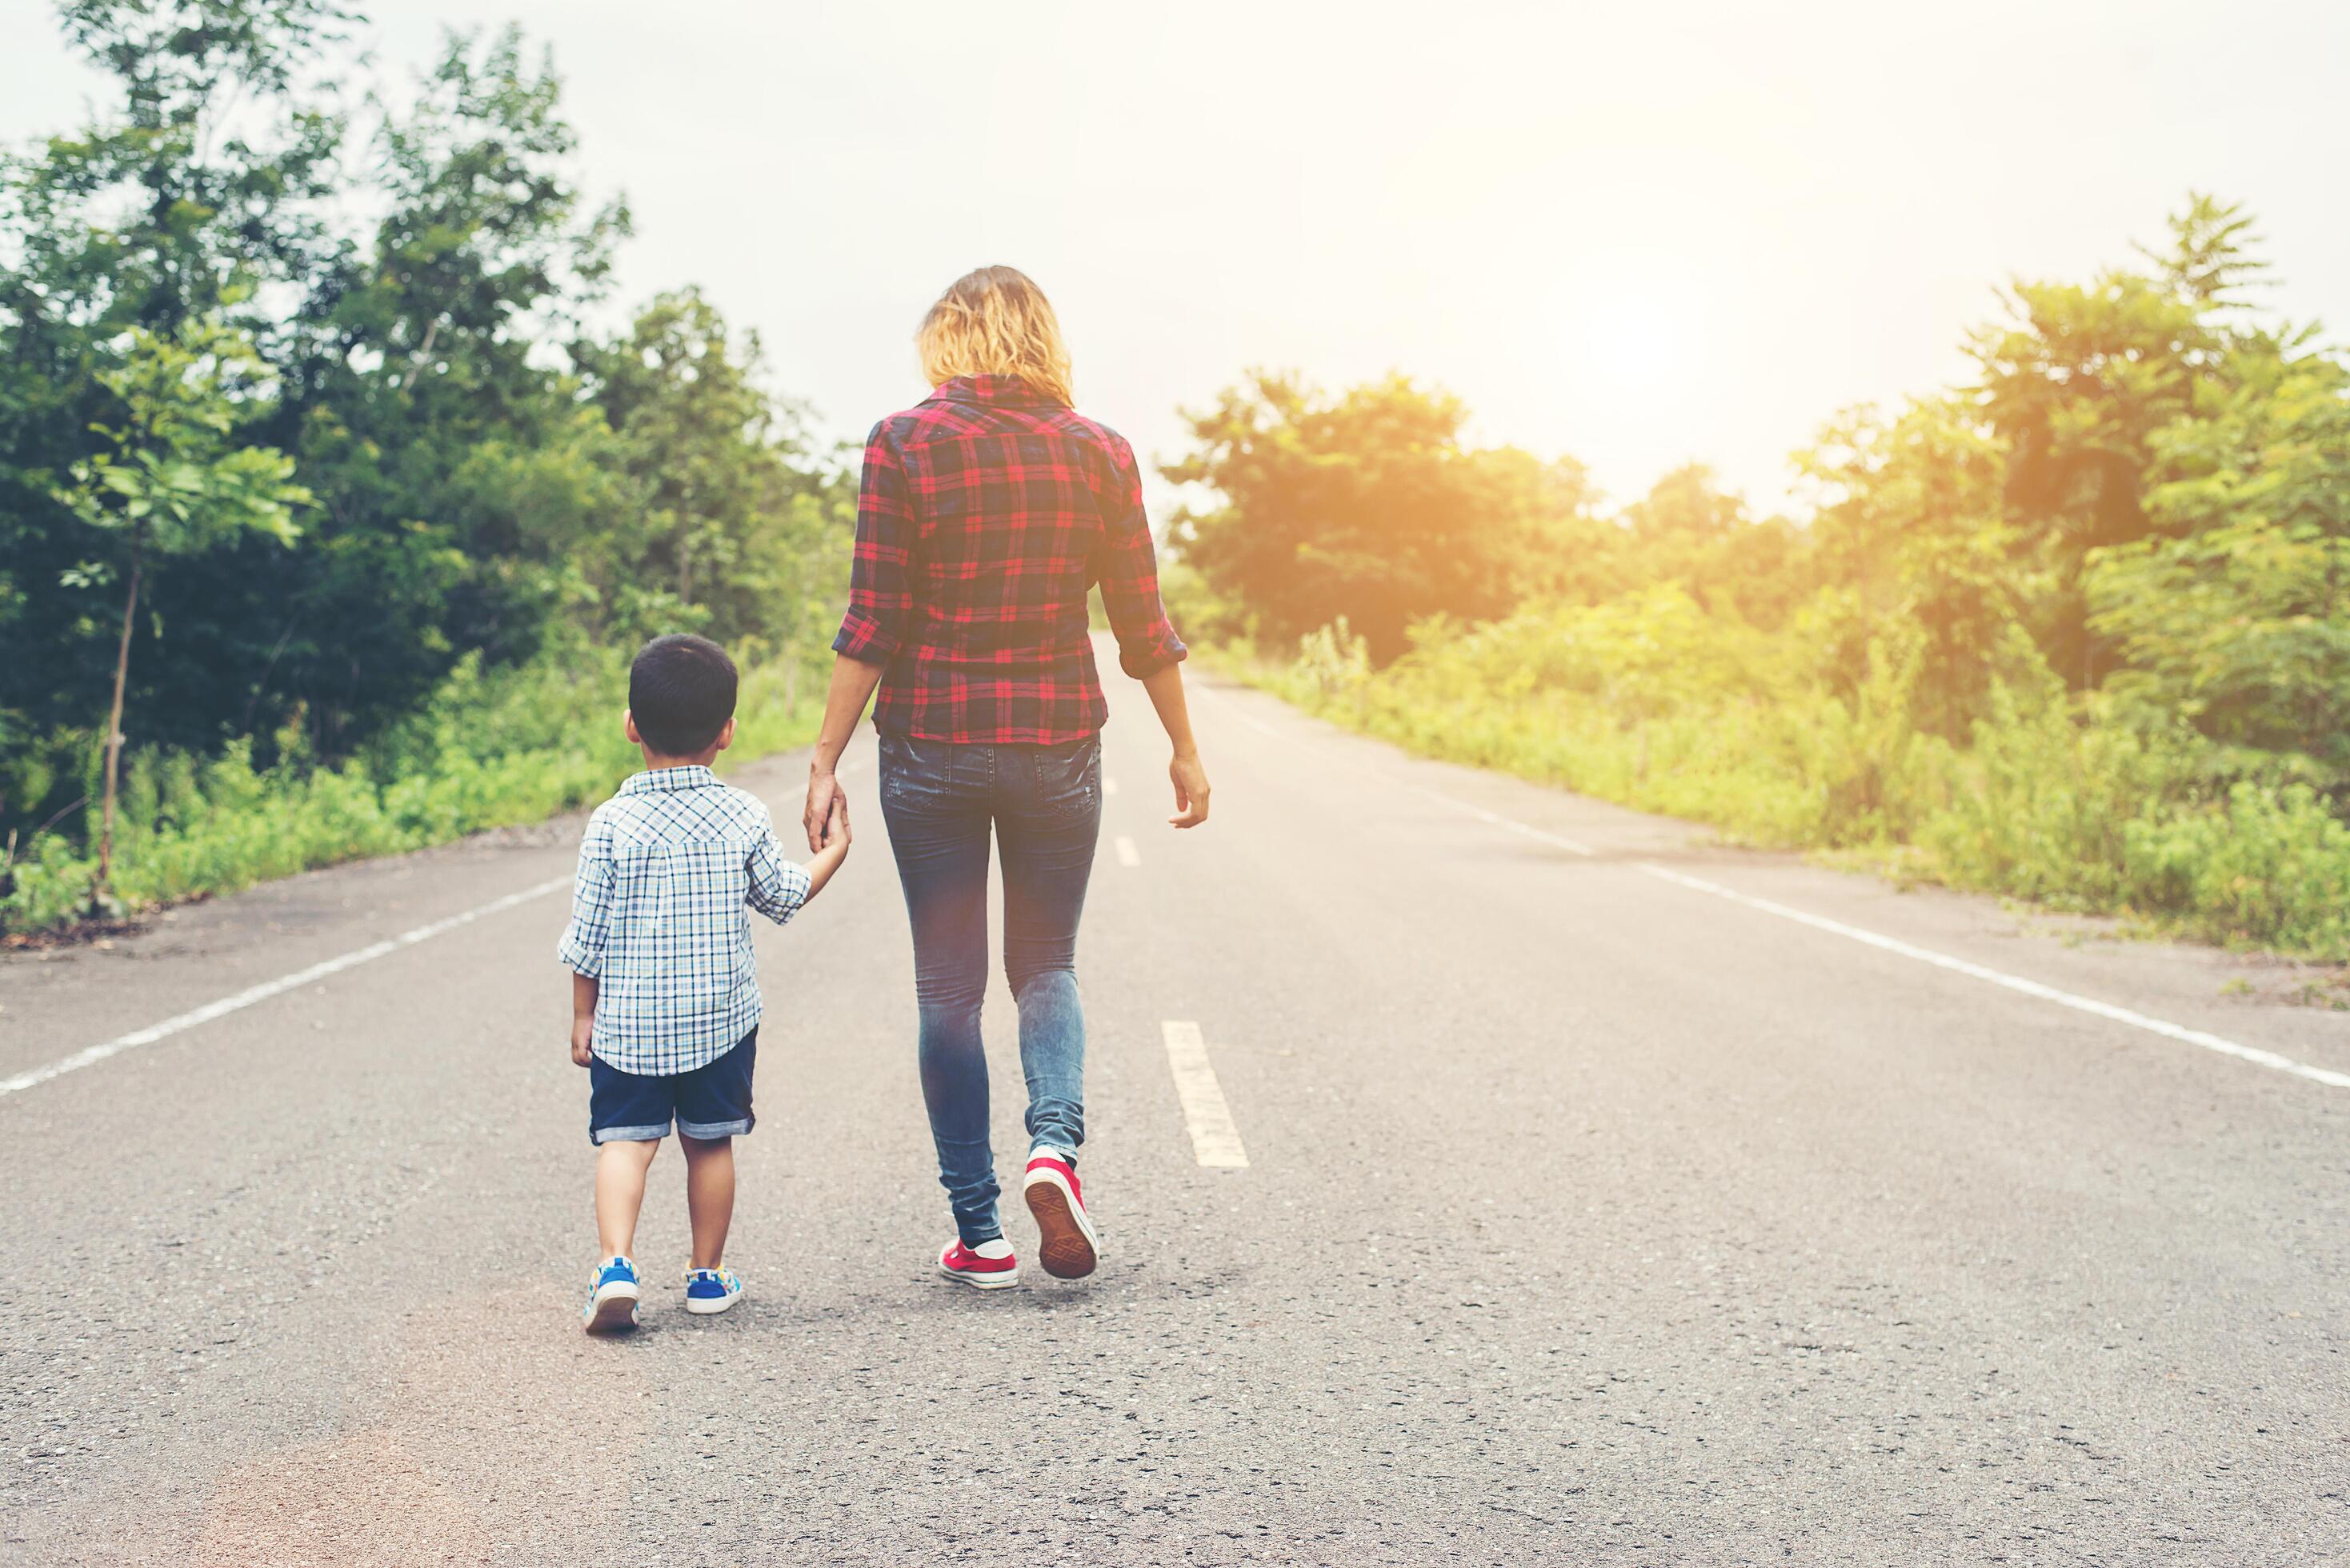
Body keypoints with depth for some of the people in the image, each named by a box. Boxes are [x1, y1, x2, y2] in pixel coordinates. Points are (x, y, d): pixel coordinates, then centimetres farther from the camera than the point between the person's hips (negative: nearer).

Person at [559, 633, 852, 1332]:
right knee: (710, 1143, 12)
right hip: (721, 1016, 2)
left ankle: (615, 1263, -16)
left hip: (627, 1020, -1)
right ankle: (708, 1274, 22)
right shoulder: (743, 817, -5)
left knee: (624, 1140, 2)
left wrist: (583, 1013, 7)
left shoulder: (614, 823, -9)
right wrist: (832, 855, 28)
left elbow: (589, 932, -5)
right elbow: (781, 895, 10)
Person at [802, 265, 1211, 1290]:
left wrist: (825, 761, -3)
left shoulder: (905, 444, -4)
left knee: (948, 986, 9)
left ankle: (979, 1233, 12)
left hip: (933, 744, -1)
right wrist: (1185, 752, 14)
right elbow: (1143, 626, 3)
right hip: (1058, 744, 2)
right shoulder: (1099, 453, 2)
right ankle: (1055, 1140, -9)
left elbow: (873, 625, -8)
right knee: (1047, 967, 18)